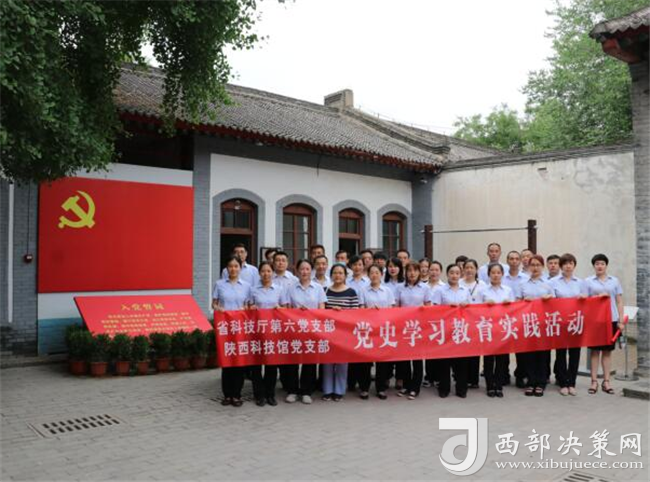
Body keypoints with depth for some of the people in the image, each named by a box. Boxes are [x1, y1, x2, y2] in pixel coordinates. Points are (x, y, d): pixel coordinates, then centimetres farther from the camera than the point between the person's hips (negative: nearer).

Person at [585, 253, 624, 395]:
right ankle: (594, 381, 6)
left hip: (611, 319, 1)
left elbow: (619, 302, 8)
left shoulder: (615, 281, 9)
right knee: (595, 350, 2)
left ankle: (606, 381, 13)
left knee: (607, 351, 6)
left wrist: (621, 320, 2)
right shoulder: (588, 281, 4)